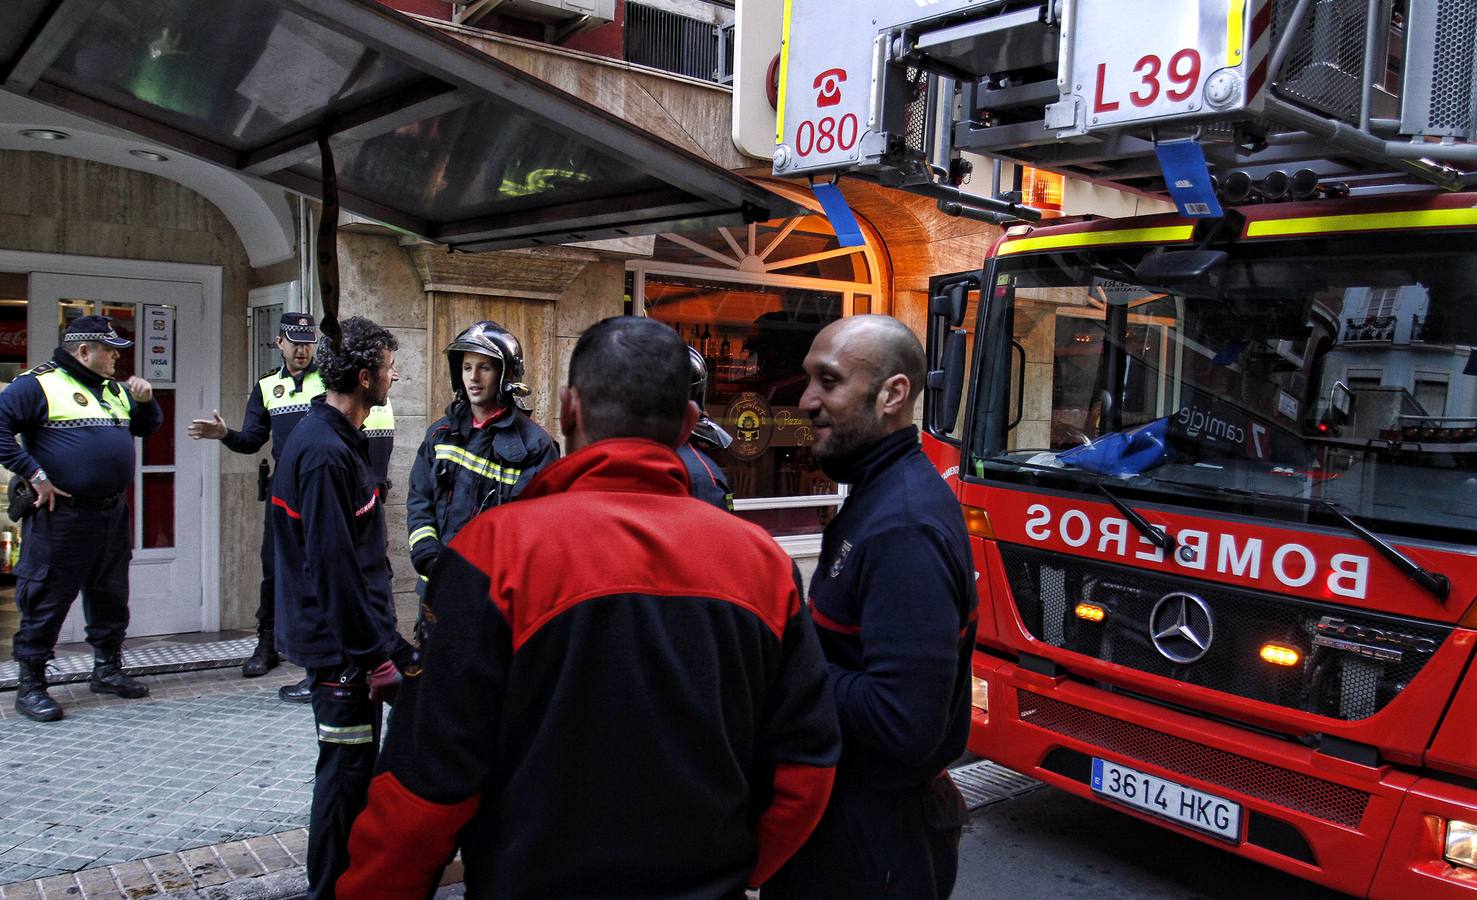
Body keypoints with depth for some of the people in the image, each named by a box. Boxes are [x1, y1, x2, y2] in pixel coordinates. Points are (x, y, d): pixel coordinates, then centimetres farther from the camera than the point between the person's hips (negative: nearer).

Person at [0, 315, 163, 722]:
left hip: (113, 516, 8)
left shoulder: (114, 390, 16)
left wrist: (146, 400, 6)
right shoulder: (39, 384, -7)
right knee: (46, 601, -1)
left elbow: (148, 427, 27)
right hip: (61, 516, -8)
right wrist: (34, 474, -17)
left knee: (111, 597, 15)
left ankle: (107, 670, 29)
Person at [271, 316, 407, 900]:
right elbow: (332, 564, -25)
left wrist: (380, 637, 19)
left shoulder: (339, 439, 11)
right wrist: (375, 651, -20)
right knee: (346, 768, 2)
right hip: (342, 642, -11)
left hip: (350, 637, 11)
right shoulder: (325, 453, -22)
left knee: (356, 763, 21)